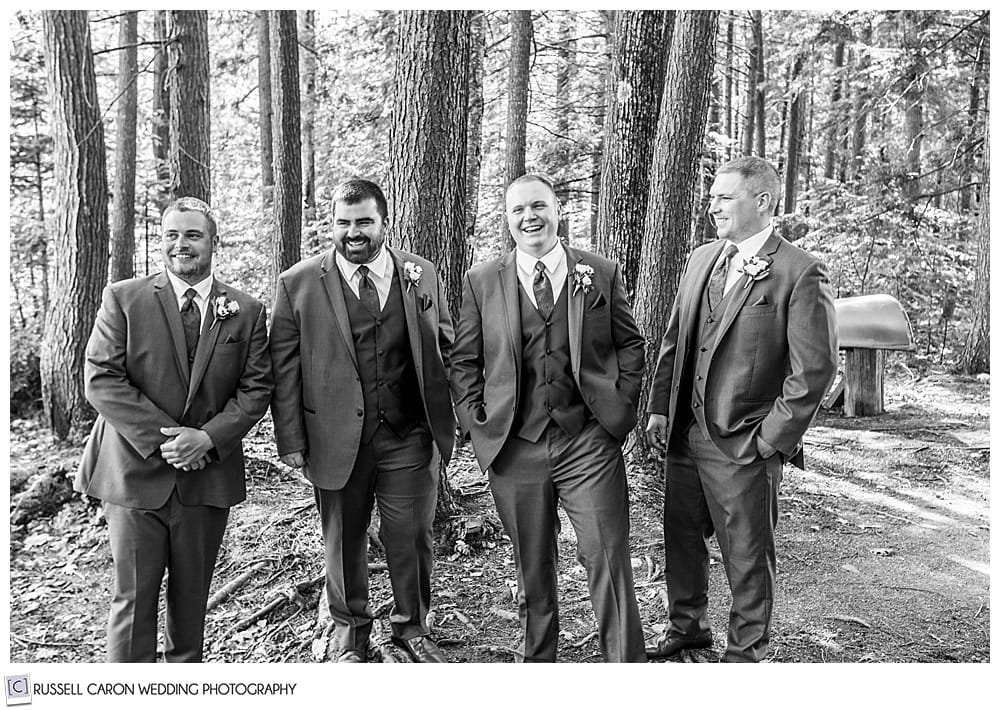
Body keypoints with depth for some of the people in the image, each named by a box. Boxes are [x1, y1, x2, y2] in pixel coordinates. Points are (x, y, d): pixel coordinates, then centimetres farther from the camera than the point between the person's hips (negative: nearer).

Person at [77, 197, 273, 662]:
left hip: (208, 475, 2)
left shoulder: (247, 311, 4)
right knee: (133, 597, 5)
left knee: (192, 594, 15)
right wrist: (160, 437, -16)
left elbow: (256, 387, 0)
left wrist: (209, 437, -14)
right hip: (136, 470, -2)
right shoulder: (123, 299, -1)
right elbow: (100, 379, -7)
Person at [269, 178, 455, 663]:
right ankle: (350, 634, 37)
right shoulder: (298, 284, -2)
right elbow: (284, 367, -1)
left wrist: (451, 419, 6)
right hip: (336, 438, 0)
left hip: (408, 438, 1)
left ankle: (411, 626, 33)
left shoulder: (421, 275, 3)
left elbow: (446, 350, 10)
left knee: (410, 537, 8)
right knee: (343, 541, 14)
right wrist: (291, 439, -5)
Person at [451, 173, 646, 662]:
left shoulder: (601, 274, 5)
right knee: (531, 570, 14)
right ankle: (537, 660, 34)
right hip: (514, 448, 1)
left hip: (590, 443, -1)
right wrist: (477, 424, -1)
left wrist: (620, 408, 1)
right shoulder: (482, 281, 6)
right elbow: (463, 362, 8)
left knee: (608, 561, -1)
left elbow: (630, 346, 10)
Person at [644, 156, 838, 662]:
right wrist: (659, 406, 7)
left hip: (744, 448, -6)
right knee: (681, 536, 20)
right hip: (684, 433, 7)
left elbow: (815, 369, -14)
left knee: (748, 558, 9)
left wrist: (771, 439, -13)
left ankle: (746, 653, 31)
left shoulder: (801, 273, -12)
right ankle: (686, 625, 43)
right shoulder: (700, 259, 9)